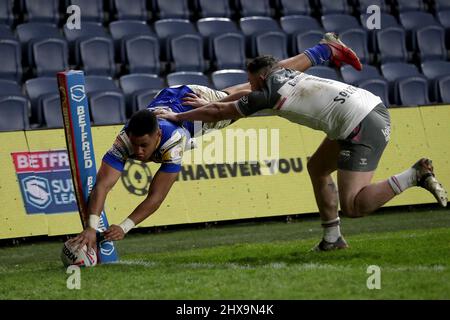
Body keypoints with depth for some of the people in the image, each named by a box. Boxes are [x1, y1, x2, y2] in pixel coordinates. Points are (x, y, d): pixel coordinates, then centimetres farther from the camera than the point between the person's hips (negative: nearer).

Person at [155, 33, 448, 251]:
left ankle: (416, 175, -18)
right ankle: (333, 239, 21)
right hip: (374, 107, 10)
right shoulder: (287, 75, 20)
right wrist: (208, 103, 35)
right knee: (317, 167, 22)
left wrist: (177, 117, 16)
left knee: (352, 206, -12)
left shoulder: (270, 93, -3)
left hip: (363, 125, -10)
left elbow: (220, 112, 5)